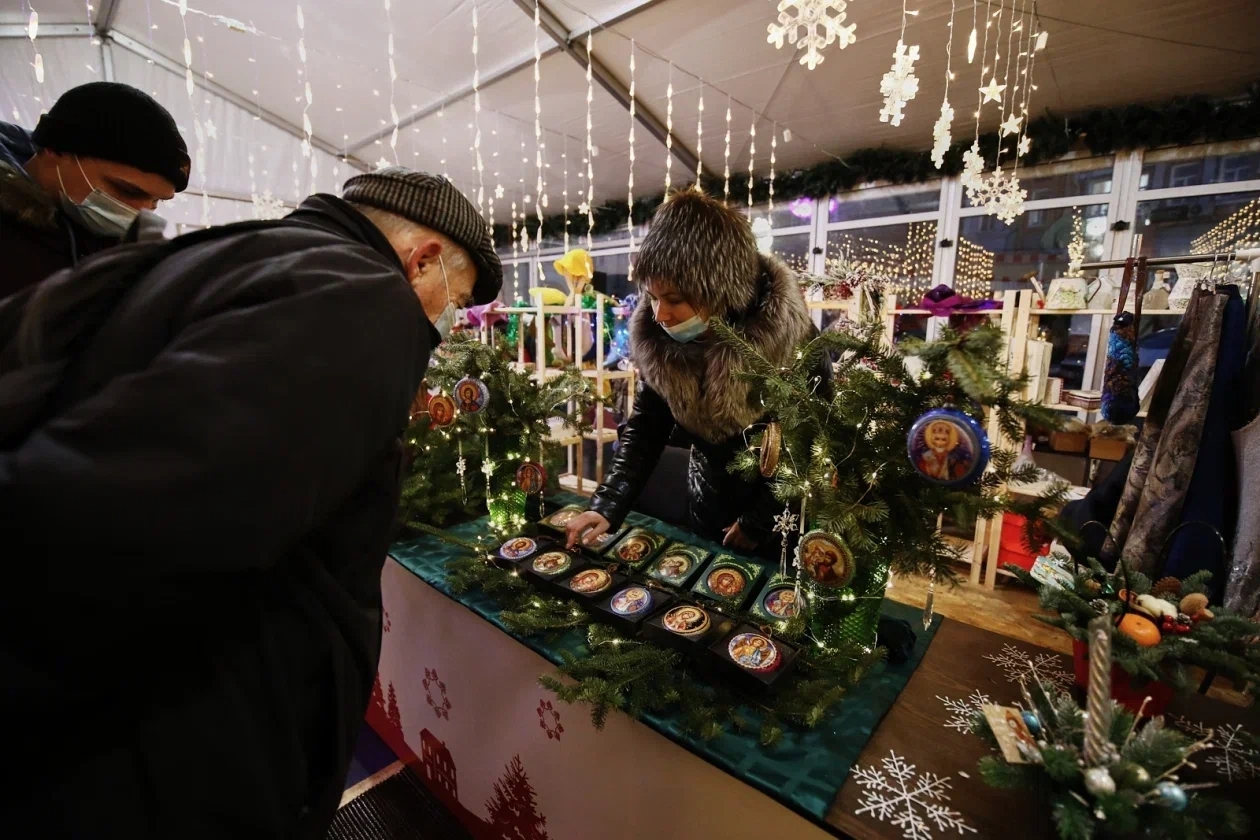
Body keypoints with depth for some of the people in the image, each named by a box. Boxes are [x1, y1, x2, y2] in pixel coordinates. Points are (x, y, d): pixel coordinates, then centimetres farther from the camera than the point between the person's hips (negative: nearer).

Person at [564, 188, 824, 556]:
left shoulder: (793, 340, -26)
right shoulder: (658, 341, -16)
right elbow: (646, 426, -8)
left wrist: (758, 522, -13)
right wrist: (608, 505, -18)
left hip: (786, 519, -3)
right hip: (711, 509, 4)